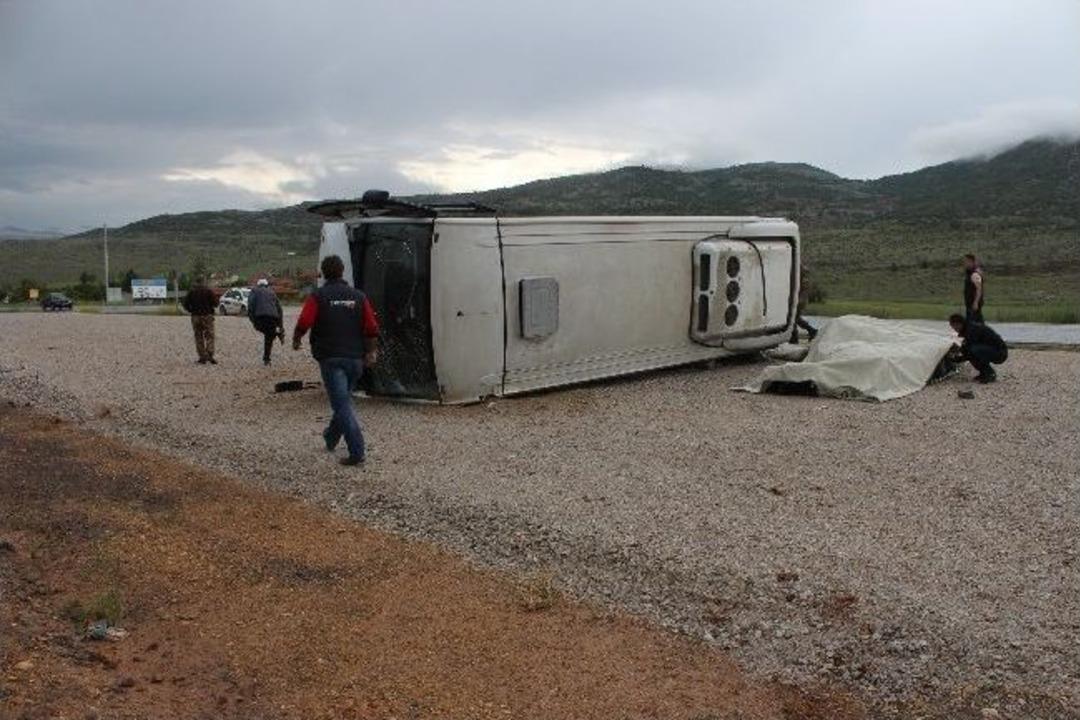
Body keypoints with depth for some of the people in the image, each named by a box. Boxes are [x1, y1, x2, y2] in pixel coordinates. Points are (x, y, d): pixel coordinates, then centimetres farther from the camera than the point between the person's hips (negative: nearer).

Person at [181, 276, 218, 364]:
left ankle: (202, 358, 6)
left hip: (195, 317, 3)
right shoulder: (208, 291, -5)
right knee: (209, 336, -1)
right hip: (207, 316, -3)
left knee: (199, 337, 8)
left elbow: (185, 304, 3)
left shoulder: (191, 292, 4)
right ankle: (210, 355, -16)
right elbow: (215, 303, -9)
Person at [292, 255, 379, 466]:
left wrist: (296, 341, 8)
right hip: (355, 358, 4)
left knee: (342, 404, -6)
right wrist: (371, 352, 11)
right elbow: (372, 328, 2)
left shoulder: (318, 297, -5)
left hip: (331, 358, -4)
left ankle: (357, 452, -14)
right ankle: (331, 437, 41)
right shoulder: (359, 296, 6)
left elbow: (303, 324, -11)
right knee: (343, 399, 22)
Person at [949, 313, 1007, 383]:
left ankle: (991, 374, -13)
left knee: (974, 350, -32)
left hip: (1000, 352, -10)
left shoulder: (973, 329, -21)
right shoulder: (968, 328, 8)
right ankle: (984, 373, 10)